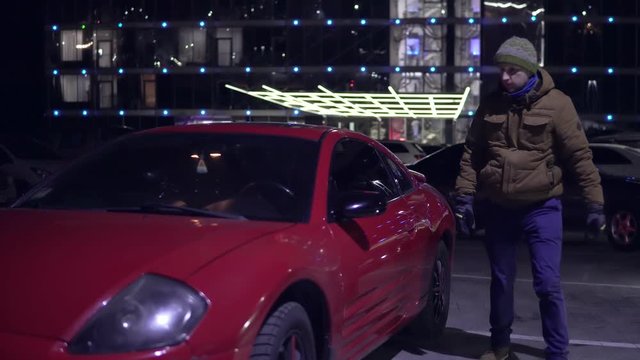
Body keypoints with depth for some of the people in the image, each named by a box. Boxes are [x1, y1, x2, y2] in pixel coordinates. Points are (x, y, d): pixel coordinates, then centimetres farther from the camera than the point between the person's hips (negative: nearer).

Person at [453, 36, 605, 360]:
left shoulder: (556, 104, -8)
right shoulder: (490, 105, 3)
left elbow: (579, 156, -7)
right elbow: (471, 154, 8)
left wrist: (594, 203, -9)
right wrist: (465, 197, 2)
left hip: (541, 208, -3)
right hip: (498, 209, 4)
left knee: (548, 284, -6)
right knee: (501, 281, 14)